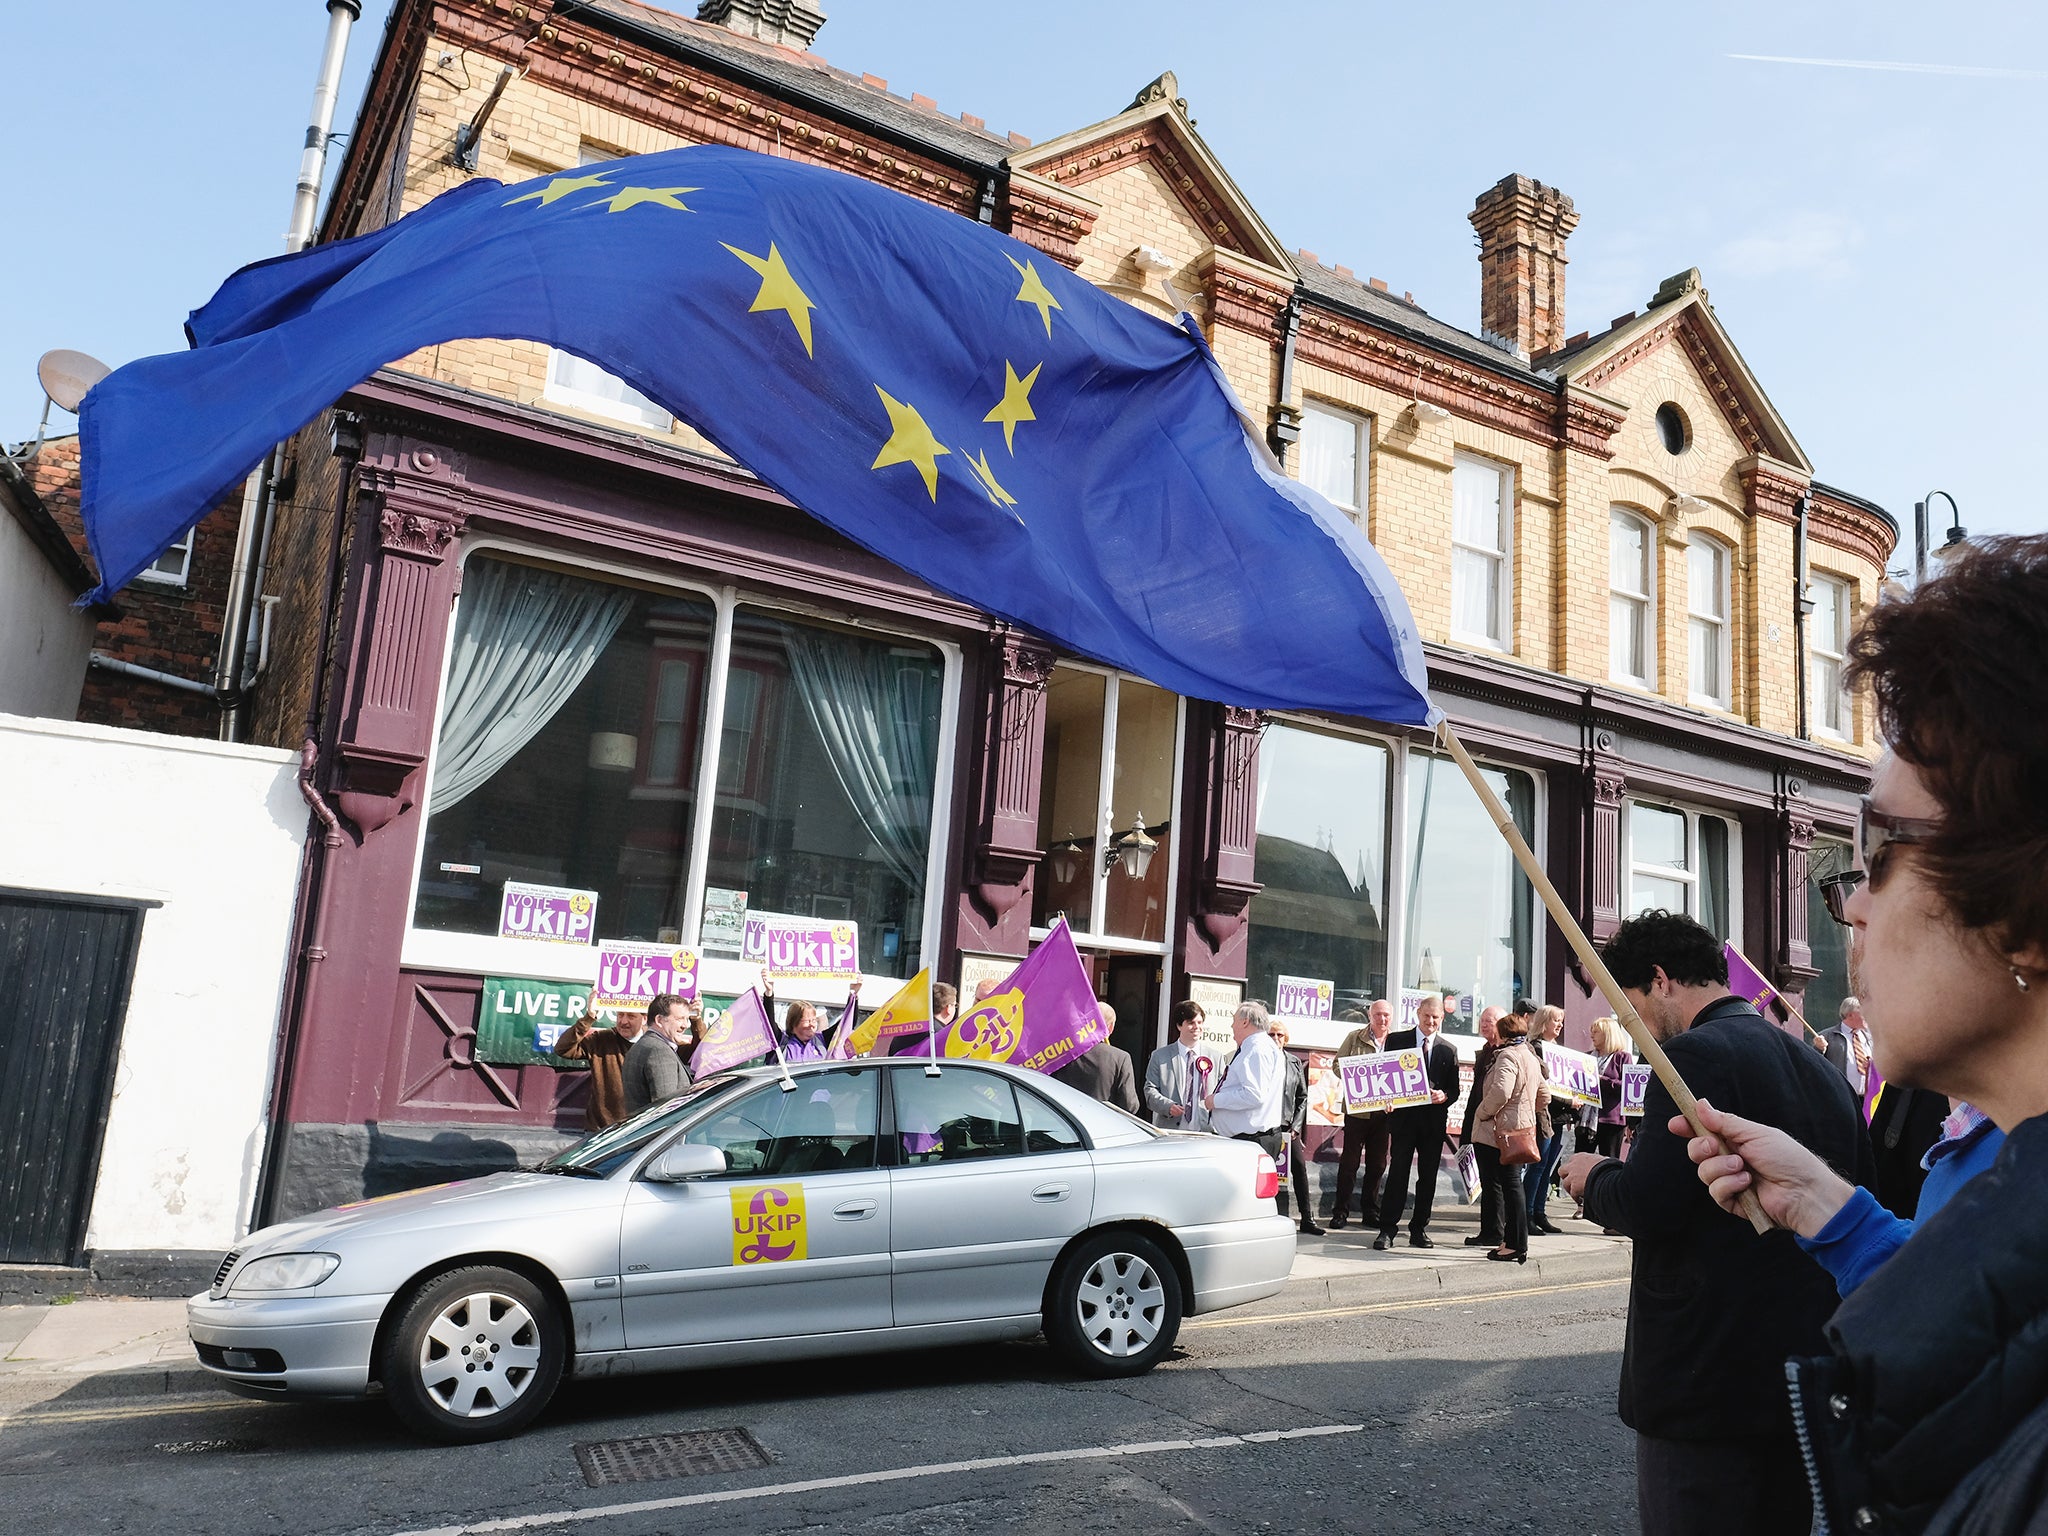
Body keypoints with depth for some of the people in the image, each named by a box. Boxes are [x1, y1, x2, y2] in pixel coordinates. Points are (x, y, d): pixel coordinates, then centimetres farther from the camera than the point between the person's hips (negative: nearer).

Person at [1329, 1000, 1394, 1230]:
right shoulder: (1355, 1038, 2)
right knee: (1349, 1162, 2)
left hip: (1384, 1111, 3)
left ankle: (1370, 1212, 21)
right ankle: (1341, 1212, 9)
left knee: (1377, 1164, 10)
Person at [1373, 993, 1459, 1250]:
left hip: (1434, 1120, 3)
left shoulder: (1449, 1050, 11)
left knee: (1428, 1176, 7)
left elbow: (1454, 1088, 10)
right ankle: (1387, 1229, -1)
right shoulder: (1396, 1040, 5)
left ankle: (1419, 1230, 17)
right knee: (1398, 1174, -4)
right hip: (1404, 1116, -3)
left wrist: (1444, 1096, -12)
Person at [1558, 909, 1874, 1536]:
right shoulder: (1819, 1067, 11)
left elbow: (1645, 1206, -23)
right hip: (1804, 1373, 9)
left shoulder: (1696, 1055, -16)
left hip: (1707, 1378, -8)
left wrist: (1594, 1177, -2)